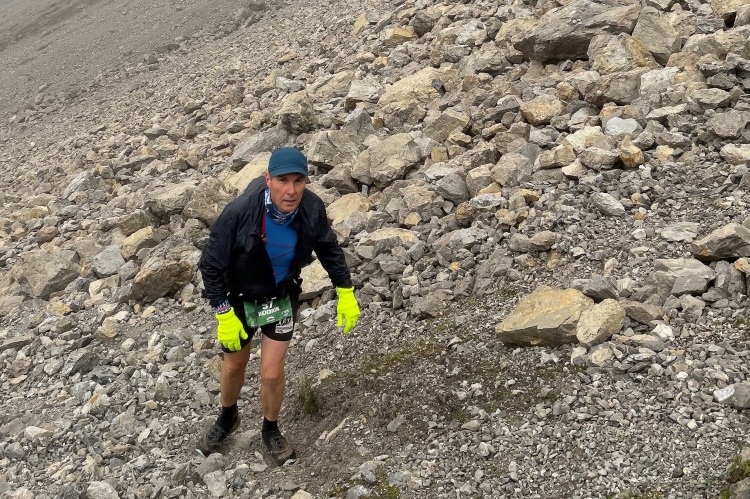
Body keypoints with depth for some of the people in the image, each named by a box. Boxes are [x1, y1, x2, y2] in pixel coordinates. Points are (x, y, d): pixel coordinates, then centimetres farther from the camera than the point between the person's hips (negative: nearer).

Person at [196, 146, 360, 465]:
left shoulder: (312, 209, -24)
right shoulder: (240, 212, -34)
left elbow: (329, 249, -3)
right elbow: (210, 265, -22)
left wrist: (346, 292, -3)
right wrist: (224, 315, -21)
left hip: (282, 297, 1)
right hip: (240, 298, -1)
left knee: (272, 372, 0)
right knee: (234, 364, 20)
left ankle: (271, 431, 32)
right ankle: (227, 419, 51)